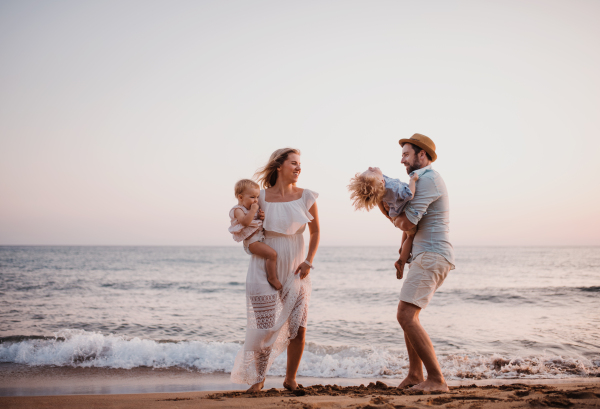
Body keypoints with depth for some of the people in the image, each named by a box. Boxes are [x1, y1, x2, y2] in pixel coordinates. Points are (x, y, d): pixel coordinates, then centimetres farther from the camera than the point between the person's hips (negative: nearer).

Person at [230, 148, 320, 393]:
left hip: (295, 272, 2)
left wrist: (309, 260, 0)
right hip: (265, 271, -2)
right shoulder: (261, 197, -5)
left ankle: (290, 379, 20)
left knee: (298, 329, -1)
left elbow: (315, 231, 11)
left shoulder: (305, 197, 1)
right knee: (265, 329, -1)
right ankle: (258, 378, 22)